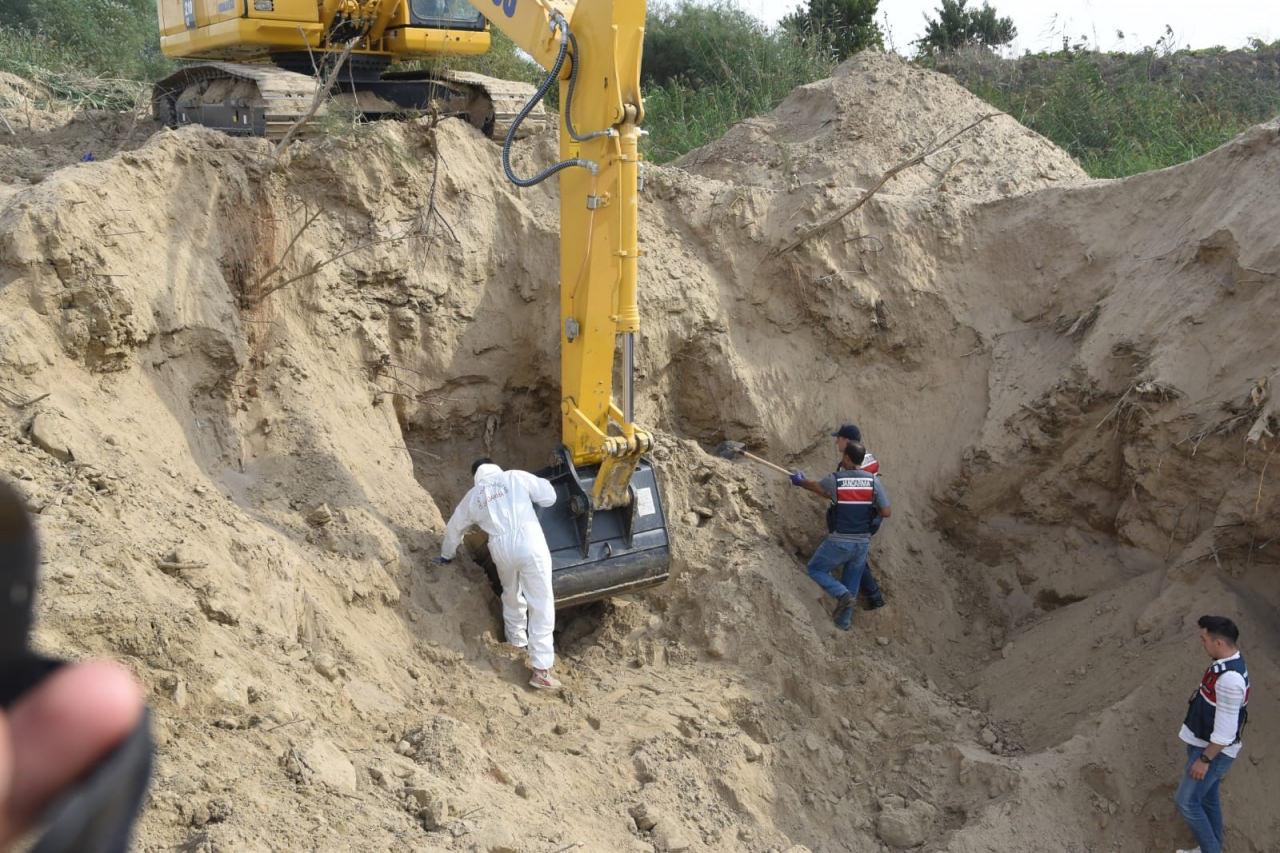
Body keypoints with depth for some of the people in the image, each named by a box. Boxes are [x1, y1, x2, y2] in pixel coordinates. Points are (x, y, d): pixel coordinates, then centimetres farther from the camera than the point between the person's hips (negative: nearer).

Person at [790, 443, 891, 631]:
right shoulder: (873, 481, -8)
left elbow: (816, 487, 9)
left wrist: (799, 481, 31)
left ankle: (843, 594, -4)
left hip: (839, 542, -3)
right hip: (862, 542, 4)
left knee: (815, 569, 16)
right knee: (851, 582, 20)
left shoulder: (834, 480, -14)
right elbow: (886, 512, -9)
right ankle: (844, 620, 28)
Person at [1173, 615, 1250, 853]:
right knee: (1208, 798, 20)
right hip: (1206, 744, 9)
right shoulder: (1229, 664, 0)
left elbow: (1225, 728, -28)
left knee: (1186, 801, 0)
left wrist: (1204, 759, -21)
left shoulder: (1230, 679, -32)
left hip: (1212, 751, -9)